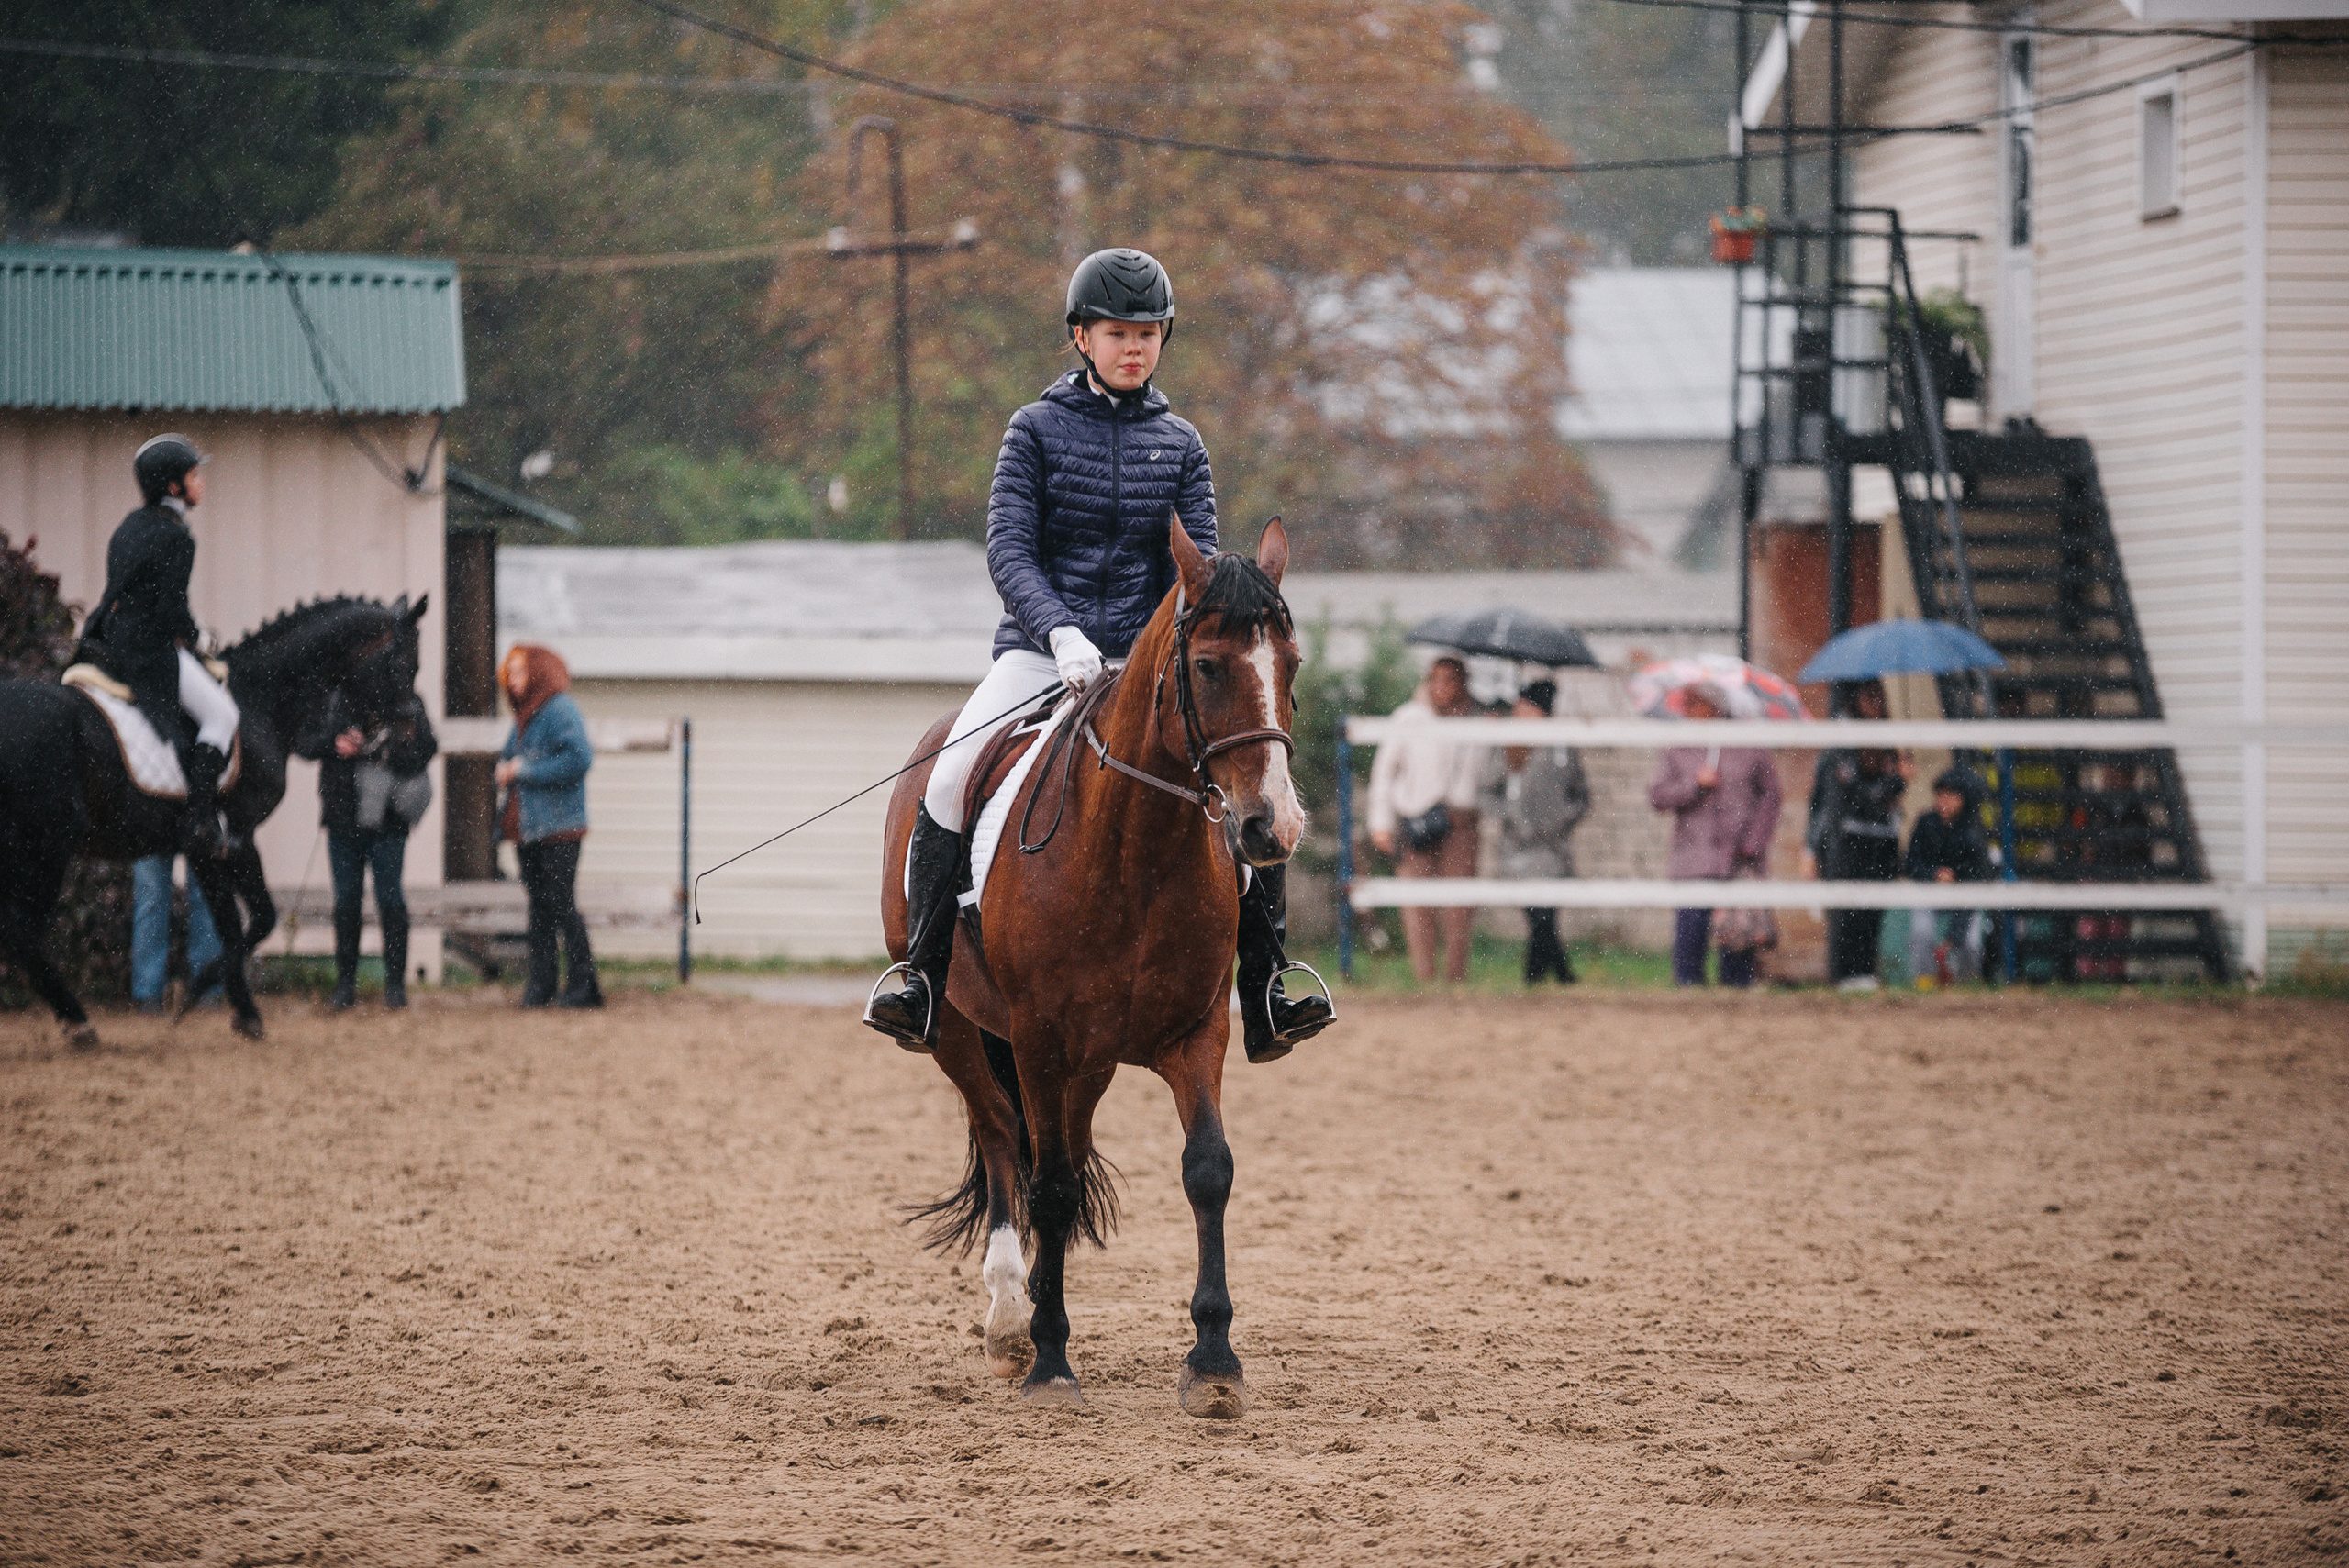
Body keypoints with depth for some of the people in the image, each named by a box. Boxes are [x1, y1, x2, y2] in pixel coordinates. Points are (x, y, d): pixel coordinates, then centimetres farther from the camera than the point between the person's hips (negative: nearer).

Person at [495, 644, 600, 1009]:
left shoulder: (560, 711, -9)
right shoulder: (525, 716, 18)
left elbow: (578, 759, -20)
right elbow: (508, 757, 30)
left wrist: (524, 771, -15)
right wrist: (505, 770, 5)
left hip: (558, 827, -9)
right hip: (527, 828, 9)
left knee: (562, 906, -8)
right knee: (539, 908, 8)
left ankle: (583, 985, -4)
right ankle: (539, 985, 10)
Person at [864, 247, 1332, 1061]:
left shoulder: (1180, 444, 8)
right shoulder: (1038, 430, 1)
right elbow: (1008, 549, -8)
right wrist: (1061, 633, -26)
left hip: (1145, 657, 2)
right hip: (1041, 648, -2)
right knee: (951, 779, -25)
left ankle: (1266, 996, -9)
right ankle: (921, 980, -14)